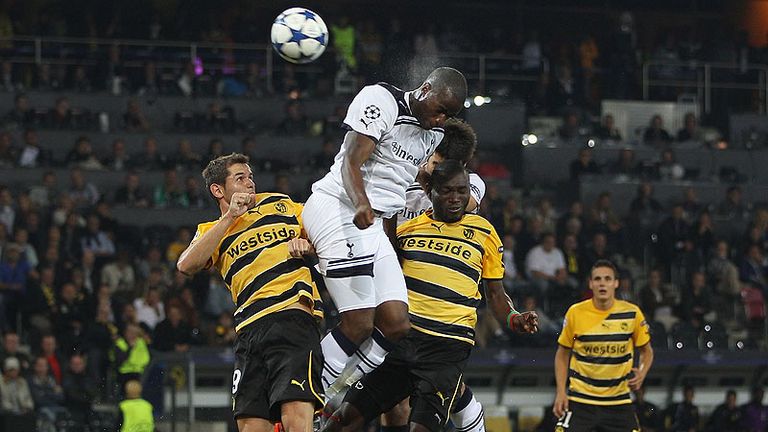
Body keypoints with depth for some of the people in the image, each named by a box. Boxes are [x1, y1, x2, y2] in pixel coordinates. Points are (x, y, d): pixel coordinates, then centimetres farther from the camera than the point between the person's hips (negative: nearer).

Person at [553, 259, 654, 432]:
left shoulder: (632, 313, -3)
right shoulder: (575, 313, -5)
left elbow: (646, 351, 11)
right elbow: (562, 354, 6)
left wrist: (641, 374, -10)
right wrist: (561, 391, -3)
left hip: (618, 401, 1)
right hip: (580, 400, -1)